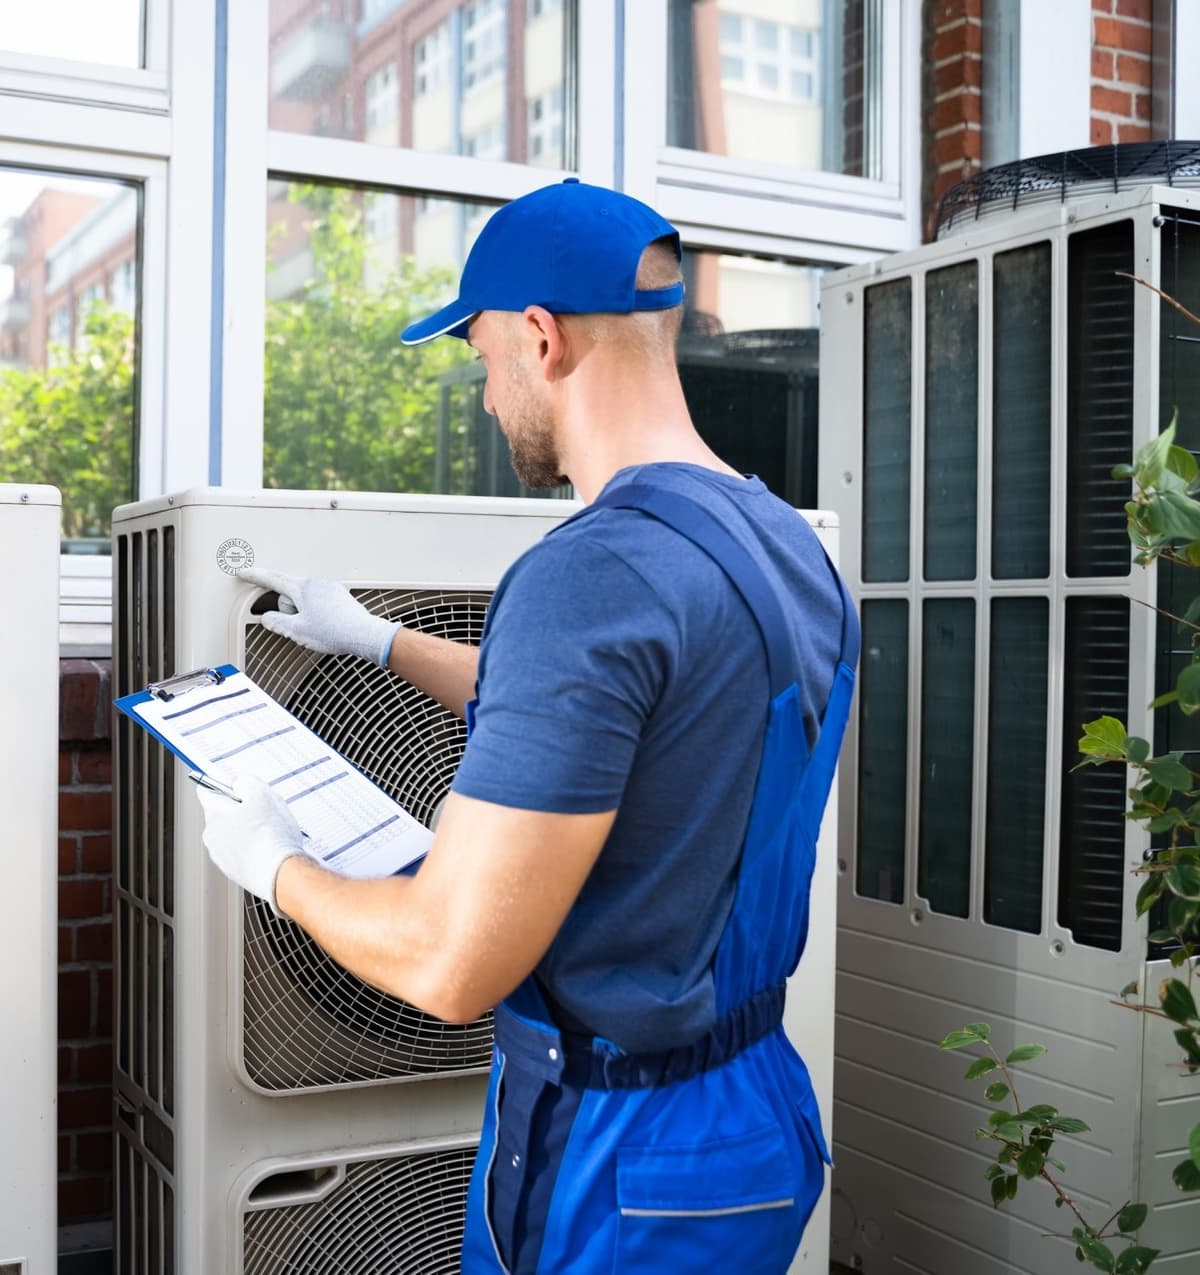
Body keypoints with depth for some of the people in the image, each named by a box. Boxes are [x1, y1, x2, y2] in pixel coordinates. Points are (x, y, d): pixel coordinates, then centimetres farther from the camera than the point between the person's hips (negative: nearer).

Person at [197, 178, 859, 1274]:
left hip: (620, 1158, -8)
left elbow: (451, 964, -26)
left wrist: (276, 867, -7)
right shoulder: (790, 548, 3)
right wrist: (378, 639, 26)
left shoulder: (593, 574, -26)